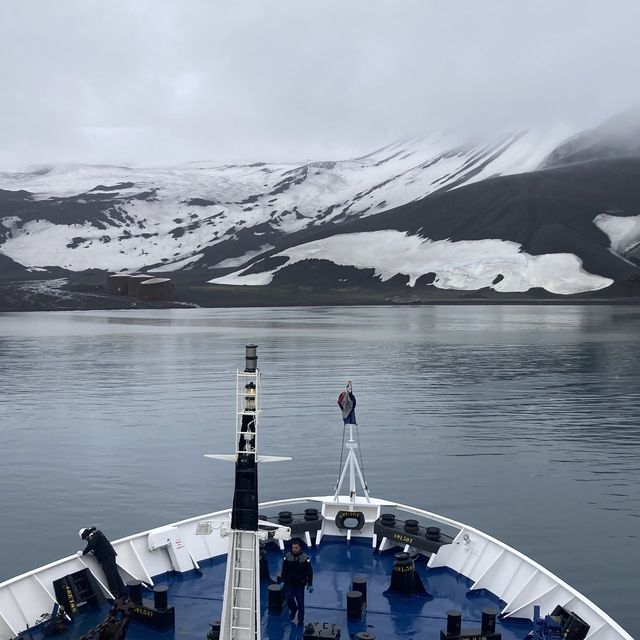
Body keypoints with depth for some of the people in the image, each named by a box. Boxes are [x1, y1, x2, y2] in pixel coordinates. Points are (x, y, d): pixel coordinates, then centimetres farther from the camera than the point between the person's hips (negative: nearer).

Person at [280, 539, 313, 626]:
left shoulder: (305, 558, -11)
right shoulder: (287, 557, -5)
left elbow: (309, 572, -5)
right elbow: (284, 570, 4)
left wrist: (310, 584, -6)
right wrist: (282, 581, 1)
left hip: (300, 584, -2)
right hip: (289, 583, 2)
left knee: (300, 602, 5)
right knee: (289, 598, 1)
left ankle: (301, 620, 19)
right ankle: (293, 610, 34)